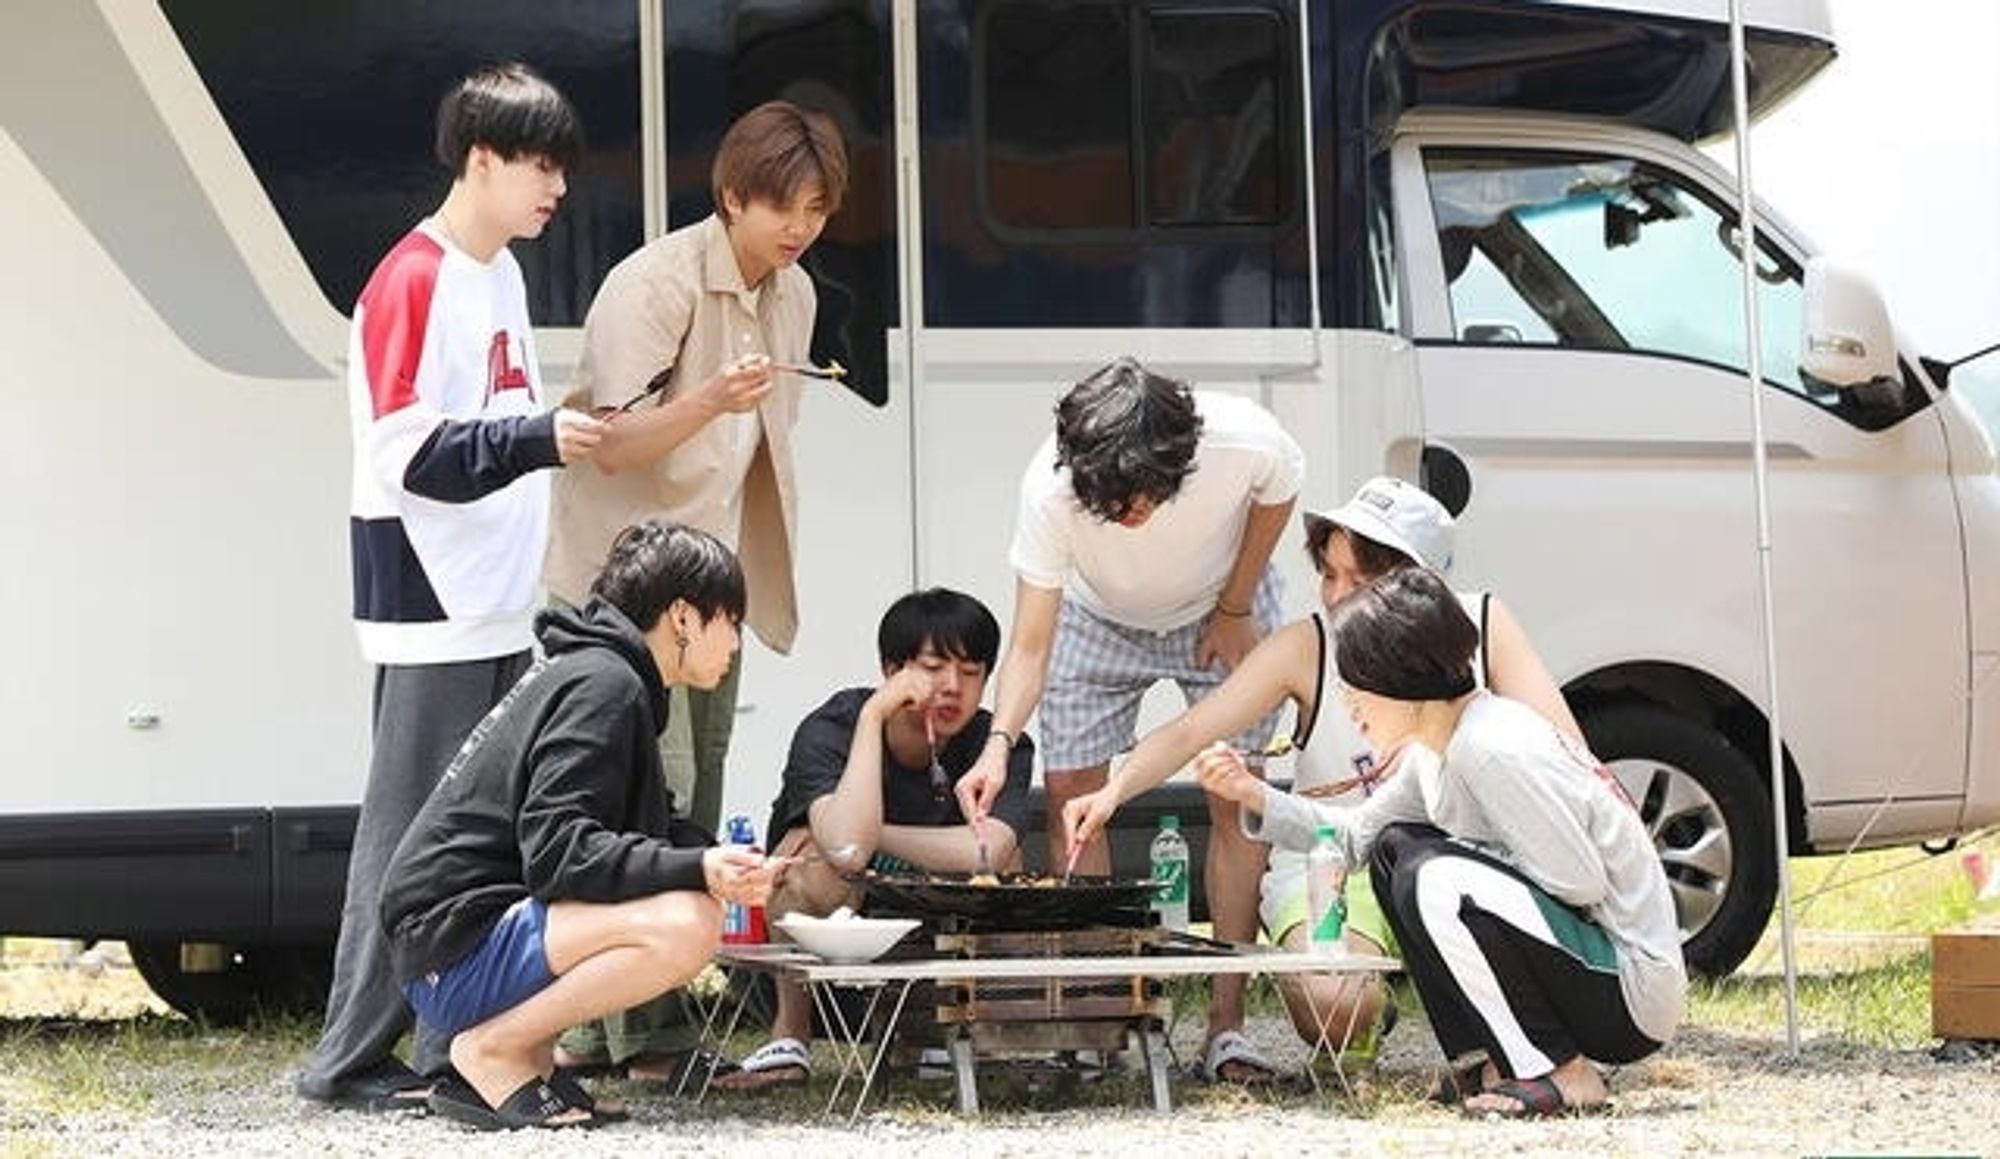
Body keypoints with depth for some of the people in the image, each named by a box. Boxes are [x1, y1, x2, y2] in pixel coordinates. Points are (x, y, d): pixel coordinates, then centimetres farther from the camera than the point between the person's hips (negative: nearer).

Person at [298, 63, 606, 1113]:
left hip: (498, 608, 9)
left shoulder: (501, 274, 15)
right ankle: (349, 1059, -2)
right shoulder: (412, 282, -13)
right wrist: (538, 438, -25)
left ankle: (458, 1044, 17)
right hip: (434, 612, -9)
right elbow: (410, 453, -19)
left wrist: (570, 429, 9)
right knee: (409, 834, -6)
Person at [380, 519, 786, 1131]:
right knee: (686, 926, -27)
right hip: (457, 948, -11)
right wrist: (696, 869, -29)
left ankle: (533, 1055, 5)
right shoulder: (603, 685, -12)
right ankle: (492, 1051, -12)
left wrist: (726, 868, 4)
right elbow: (556, 851, -22)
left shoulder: (590, 671, 20)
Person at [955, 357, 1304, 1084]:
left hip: (1222, 612, 0)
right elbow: (1032, 643, -34)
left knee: (1237, 803, -9)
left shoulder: (1248, 444, -38)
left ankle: (1227, 1025, -7)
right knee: (1071, 795, -8)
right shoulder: (1050, 490, -38)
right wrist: (999, 743, -49)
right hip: (1099, 618, 0)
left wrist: (1235, 610, -9)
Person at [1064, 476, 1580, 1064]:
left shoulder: (1481, 626, -6)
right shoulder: (1306, 648, -9)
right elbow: (1188, 733, -14)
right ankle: (1364, 1028, 11)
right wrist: (1115, 790, -32)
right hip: (1334, 864, -2)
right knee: (1333, 1007, -33)